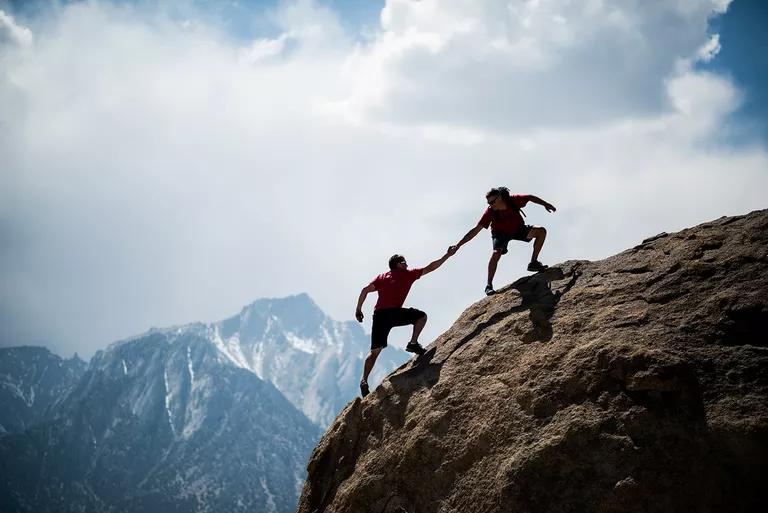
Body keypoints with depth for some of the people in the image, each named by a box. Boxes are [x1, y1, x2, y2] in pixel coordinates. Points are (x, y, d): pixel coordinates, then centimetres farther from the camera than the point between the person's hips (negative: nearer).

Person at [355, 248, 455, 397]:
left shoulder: (381, 277, 24)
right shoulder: (407, 274, 15)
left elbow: (365, 290, 9)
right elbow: (430, 268, 21)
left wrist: (358, 309, 12)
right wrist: (447, 256, 30)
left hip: (379, 315, 4)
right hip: (394, 312, -4)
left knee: (375, 351, 8)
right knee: (421, 316, 16)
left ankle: (364, 380, -7)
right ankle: (413, 343, 1)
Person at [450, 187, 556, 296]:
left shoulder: (514, 200, -30)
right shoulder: (490, 212, -32)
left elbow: (530, 197, -10)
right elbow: (475, 230, -30)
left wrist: (545, 204, -8)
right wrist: (458, 245, -34)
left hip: (518, 229, 3)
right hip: (500, 233, -3)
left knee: (541, 231, -11)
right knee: (496, 253, -29)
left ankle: (533, 263, 0)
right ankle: (489, 285, -20)